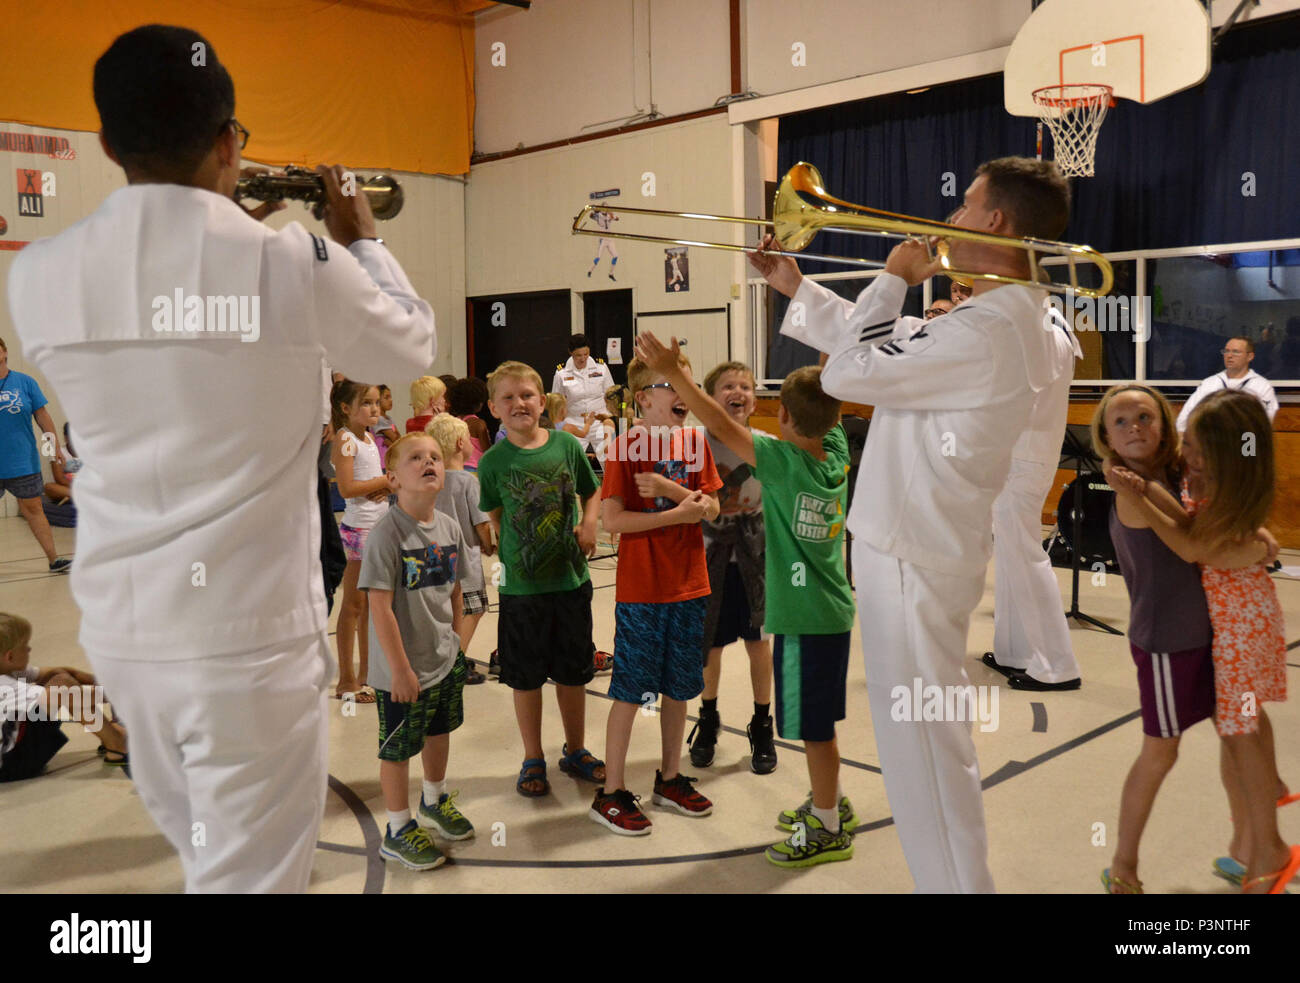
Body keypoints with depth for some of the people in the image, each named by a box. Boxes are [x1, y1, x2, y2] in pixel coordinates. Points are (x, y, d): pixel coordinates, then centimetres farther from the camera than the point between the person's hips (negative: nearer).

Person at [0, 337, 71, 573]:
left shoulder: (25, 382, 2)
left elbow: (42, 415, 4)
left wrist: (55, 445, 1)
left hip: (23, 462, 0)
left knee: (33, 508, 6)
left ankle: (54, 559, 8)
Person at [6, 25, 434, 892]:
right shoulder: (295, 262, -15)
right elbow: (413, 348, 4)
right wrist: (361, 239, 18)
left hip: (117, 624, 5)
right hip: (253, 632, -5)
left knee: (201, 848, 27)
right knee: (250, 873, 9)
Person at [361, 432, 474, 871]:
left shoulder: (450, 527, -2)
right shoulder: (387, 533, -22)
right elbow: (380, 606, -22)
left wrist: (455, 641, 13)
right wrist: (400, 669, -20)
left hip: (446, 659, 7)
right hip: (404, 669, -7)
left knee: (439, 732, 25)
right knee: (398, 749, 9)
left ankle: (435, 800, 50)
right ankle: (398, 831, 29)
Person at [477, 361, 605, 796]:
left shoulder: (567, 445, -3)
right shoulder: (492, 461, -7)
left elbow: (591, 492, 9)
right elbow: (493, 520, 2)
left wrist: (589, 524, -7)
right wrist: (511, 555, -9)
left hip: (571, 578, 2)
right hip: (522, 585, -2)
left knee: (574, 672, 15)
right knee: (526, 677, 10)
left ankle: (575, 751, 35)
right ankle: (533, 760, 28)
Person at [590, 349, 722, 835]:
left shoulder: (695, 441, 5)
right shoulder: (625, 447, -11)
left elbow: (711, 509, 2)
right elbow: (612, 519, -17)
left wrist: (671, 489, -15)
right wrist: (677, 514, -18)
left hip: (689, 586, 5)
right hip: (640, 590, -5)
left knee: (679, 686, 14)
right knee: (630, 690, 1)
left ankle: (670, 778, 30)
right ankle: (611, 793, 13)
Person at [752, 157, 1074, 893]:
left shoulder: (986, 331, -24)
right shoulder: (1011, 319, 10)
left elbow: (848, 371, -21)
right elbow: (886, 346, 18)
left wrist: (893, 279, -7)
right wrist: (795, 287, 20)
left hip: (911, 558, -11)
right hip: (928, 546, 11)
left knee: (922, 746, 1)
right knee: (935, 735, 24)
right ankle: (960, 874, 42)